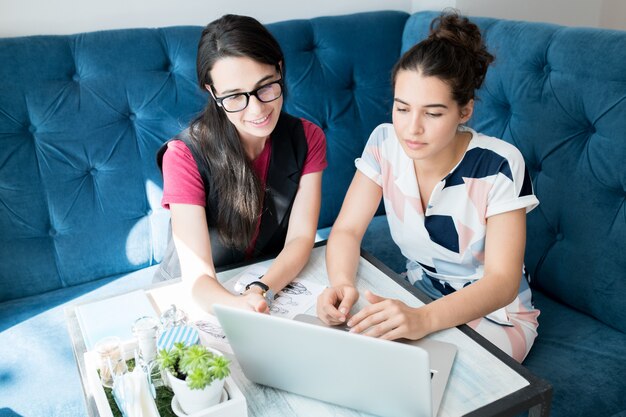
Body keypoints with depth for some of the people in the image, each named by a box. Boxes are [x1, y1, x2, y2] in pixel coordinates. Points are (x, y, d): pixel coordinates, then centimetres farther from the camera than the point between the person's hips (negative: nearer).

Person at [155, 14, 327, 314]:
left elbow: (301, 237, -11)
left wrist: (261, 290, -30)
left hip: (280, 286, 4)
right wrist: (238, 307, -45)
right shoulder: (185, 155, -20)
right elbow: (197, 276, -24)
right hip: (202, 297, -3)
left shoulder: (307, 139, -8)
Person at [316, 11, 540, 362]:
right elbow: (347, 230, -12)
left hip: (495, 314, -3)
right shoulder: (385, 144, -13)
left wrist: (423, 319, -45)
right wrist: (341, 284, -34)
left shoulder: (499, 166, -24)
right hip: (419, 296, 4)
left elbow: (502, 281, -27)